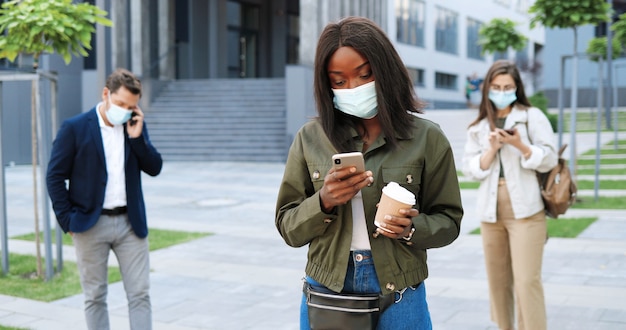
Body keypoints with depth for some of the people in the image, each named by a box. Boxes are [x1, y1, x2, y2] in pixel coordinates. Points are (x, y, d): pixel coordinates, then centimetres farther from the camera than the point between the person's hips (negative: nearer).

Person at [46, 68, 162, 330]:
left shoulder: (136, 127, 6)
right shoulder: (74, 128, -5)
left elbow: (155, 168, 3)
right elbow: (55, 176, -3)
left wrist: (137, 137, -10)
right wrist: (67, 220, -7)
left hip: (131, 222, 3)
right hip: (91, 225, -3)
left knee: (140, 295, 2)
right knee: (95, 297, 8)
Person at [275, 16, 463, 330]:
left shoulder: (426, 138, -5)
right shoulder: (310, 138, -1)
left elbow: (447, 221, 1)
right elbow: (288, 227, 1)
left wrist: (411, 229, -18)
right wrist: (323, 203, -17)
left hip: (399, 297, -1)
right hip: (325, 294, 1)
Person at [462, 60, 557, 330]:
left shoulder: (532, 117, 2)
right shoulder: (478, 127, 13)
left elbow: (549, 159, -3)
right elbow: (470, 169, 6)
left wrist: (520, 145, -18)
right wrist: (492, 149, -9)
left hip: (525, 210, -4)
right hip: (490, 211, 4)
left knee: (526, 280, -9)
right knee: (498, 280, 11)